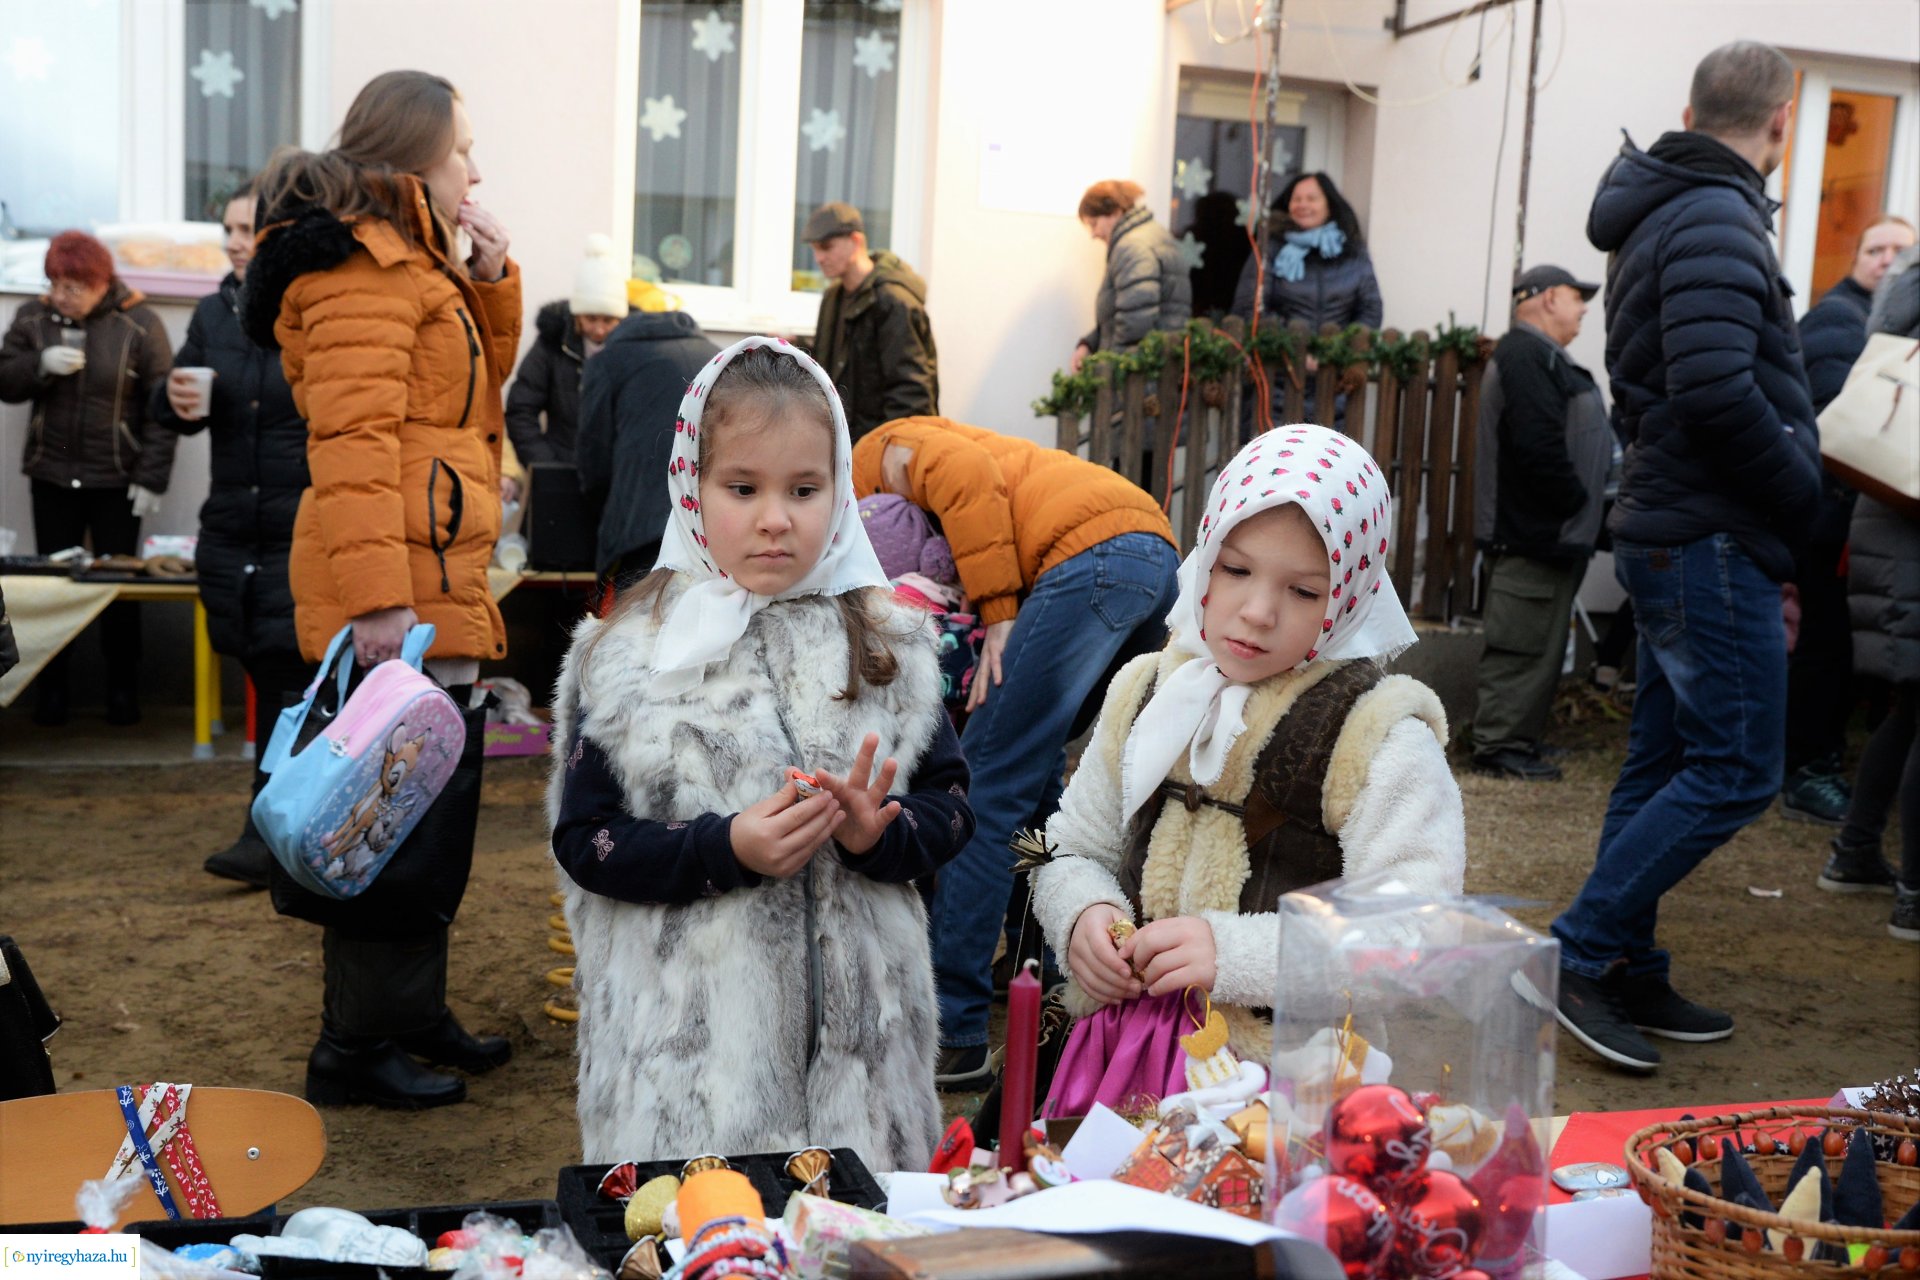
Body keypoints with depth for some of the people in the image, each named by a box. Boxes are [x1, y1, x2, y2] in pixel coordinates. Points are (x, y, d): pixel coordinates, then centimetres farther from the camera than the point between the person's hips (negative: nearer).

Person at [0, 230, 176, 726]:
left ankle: (123, 689, 14)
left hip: (117, 481, -3)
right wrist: (41, 364, -15)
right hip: (52, 476, 3)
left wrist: (152, 476, -11)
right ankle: (50, 688, 16)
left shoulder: (139, 324, -8)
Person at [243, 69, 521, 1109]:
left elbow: (482, 377, 29)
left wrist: (489, 278, 12)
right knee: (401, 811, -6)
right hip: (399, 591, -11)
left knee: (428, 806, 16)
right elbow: (353, 437, -22)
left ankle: (412, 1014, 29)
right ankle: (356, 1049, 5)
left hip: (434, 589, 11)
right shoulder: (364, 267, -12)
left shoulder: (410, 262, 21)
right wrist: (378, 595, -29)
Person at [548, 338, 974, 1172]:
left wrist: (881, 833, -13)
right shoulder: (632, 655, -1)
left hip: (854, 1020, 2)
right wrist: (728, 848, -17)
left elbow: (950, 805, 8)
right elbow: (584, 840, -3)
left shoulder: (883, 643, 7)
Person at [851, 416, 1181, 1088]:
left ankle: (952, 1032, -7)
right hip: (1158, 554, 10)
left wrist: (999, 617, -11)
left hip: (1094, 553, -10)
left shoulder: (881, 457, 12)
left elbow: (967, 472, -12)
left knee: (982, 789, -8)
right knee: (1035, 767, 24)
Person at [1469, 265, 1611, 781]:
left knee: (1537, 644, 14)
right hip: (1534, 534, -11)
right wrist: (1577, 502, -15)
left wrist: (1580, 506, 11)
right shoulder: (1527, 357, -14)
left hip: (1543, 532, 11)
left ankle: (1516, 740, 20)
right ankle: (1500, 745, -1)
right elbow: (1540, 445, -23)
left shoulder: (1539, 356, 21)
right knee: (1524, 646, -6)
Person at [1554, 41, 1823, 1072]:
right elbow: (1717, 389, -26)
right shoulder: (1716, 217, -14)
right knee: (1735, 771, -7)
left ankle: (1628, 976, 19)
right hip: (1712, 539, -10)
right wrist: (1805, 496, -11)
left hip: (1676, 534, 10)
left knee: (1664, 765, 12)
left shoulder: (1663, 214, 18)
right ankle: (1576, 955, -4)